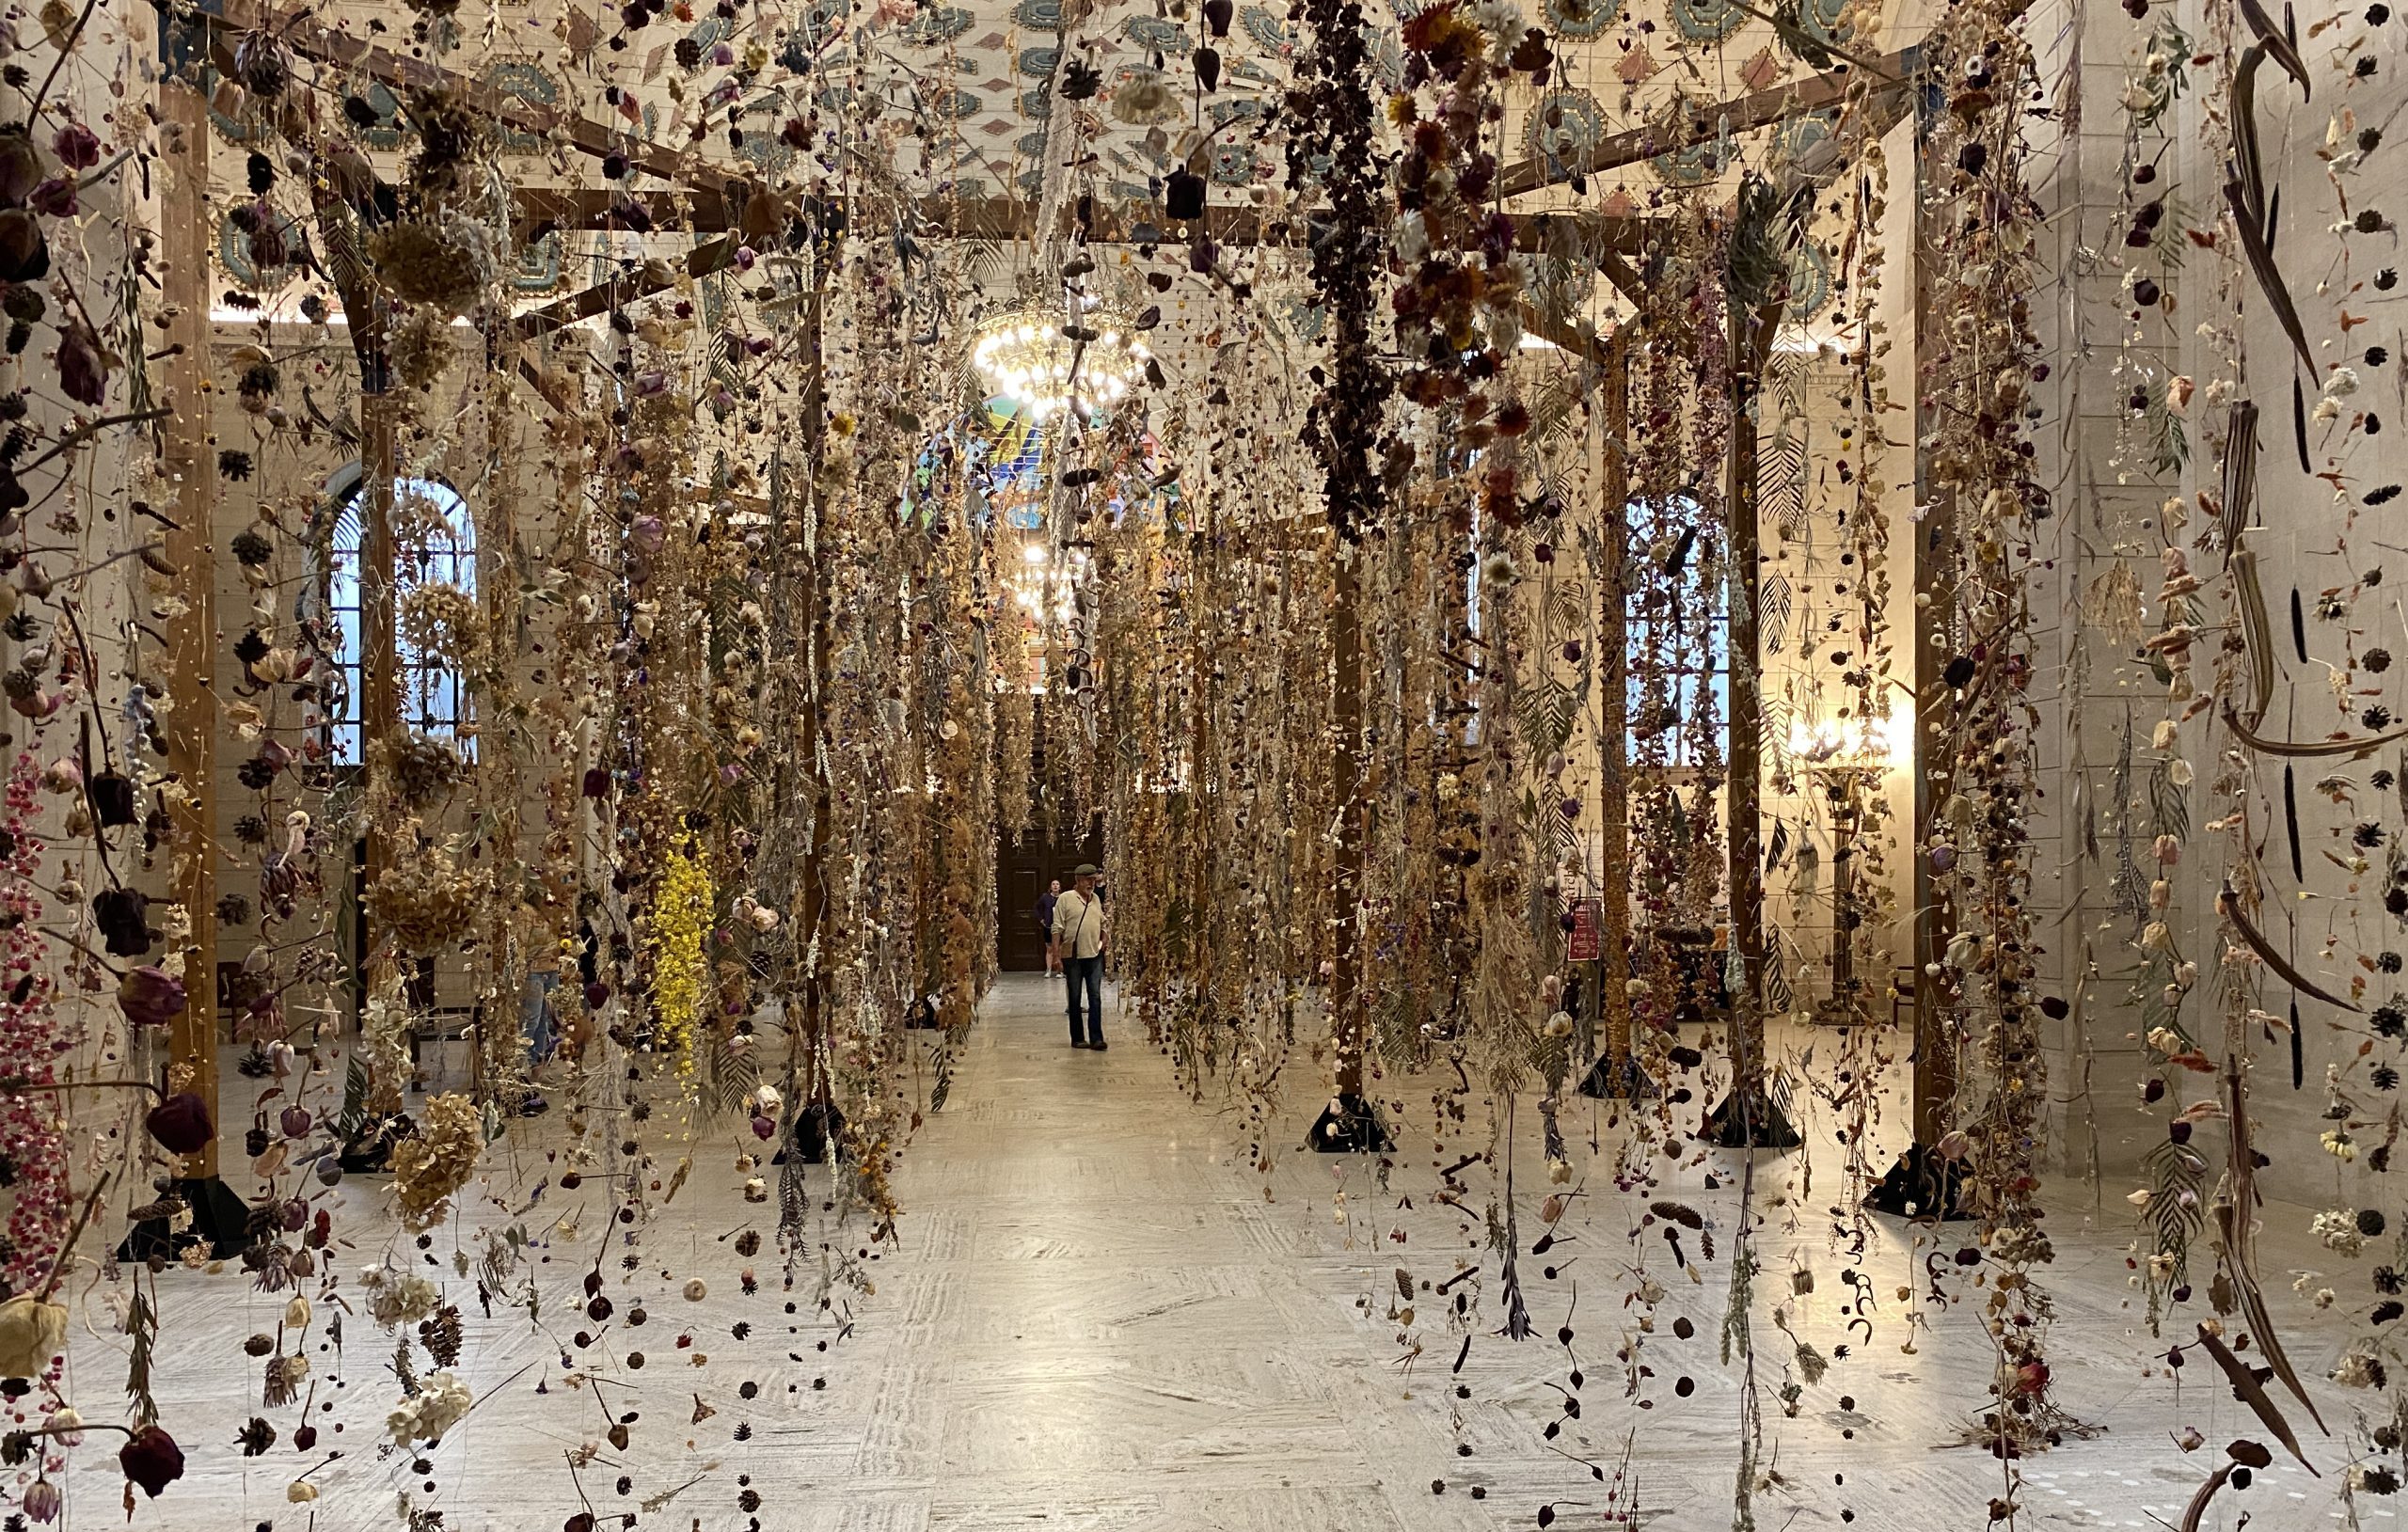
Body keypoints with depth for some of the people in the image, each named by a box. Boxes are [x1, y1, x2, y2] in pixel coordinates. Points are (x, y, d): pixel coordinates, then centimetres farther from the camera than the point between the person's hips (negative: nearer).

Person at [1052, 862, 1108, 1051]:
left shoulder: (1096, 899, 10)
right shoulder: (1065, 899, -5)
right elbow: (1057, 929, -7)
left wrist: (1103, 943, 9)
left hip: (1094, 956, 4)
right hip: (1072, 956, -4)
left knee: (1095, 997, -2)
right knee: (1074, 999, 6)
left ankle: (1096, 1038, -2)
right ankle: (1077, 1038, 14)